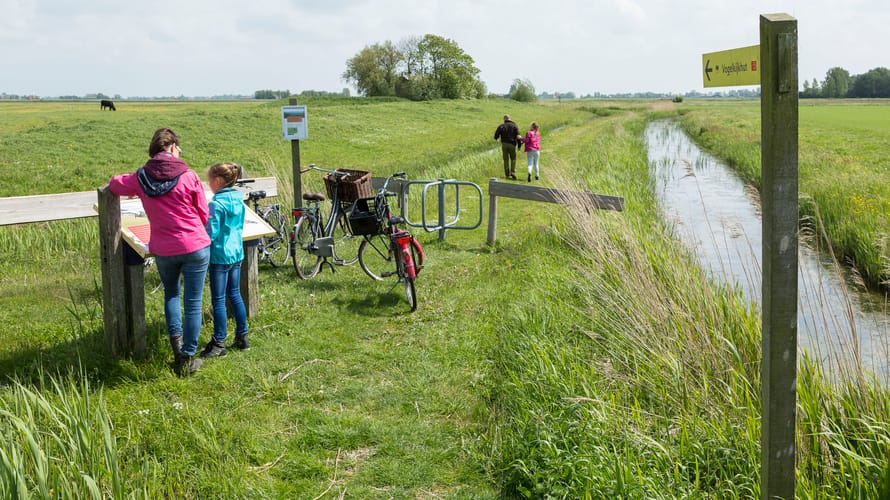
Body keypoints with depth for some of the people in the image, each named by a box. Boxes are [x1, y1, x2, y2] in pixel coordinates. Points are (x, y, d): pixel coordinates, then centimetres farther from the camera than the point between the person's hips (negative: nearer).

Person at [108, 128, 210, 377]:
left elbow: (115, 184, 18)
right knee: (193, 303, 7)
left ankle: (176, 338, 13)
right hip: (195, 247, -3)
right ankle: (188, 358, 12)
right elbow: (204, 215, -2)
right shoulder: (188, 176, -11)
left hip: (163, 250, 3)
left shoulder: (140, 178, -3)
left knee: (171, 294, 29)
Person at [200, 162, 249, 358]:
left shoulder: (216, 204, -18)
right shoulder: (239, 201, 5)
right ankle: (242, 337, 23)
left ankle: (219, 343, 7)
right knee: (235, 294, 17)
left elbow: (211, 233, -18)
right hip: (237, 253, 8)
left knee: (218, 300, 1)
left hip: (220, 256, -8)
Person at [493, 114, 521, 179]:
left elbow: (496, 135, -1)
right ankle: (513, 172, -5)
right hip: (512, 144, -1)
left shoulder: (501, 126, 2)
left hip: (504, 144, 1)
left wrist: (496, 138, 22)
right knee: (513, 159, 12)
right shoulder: (514, 126, 3)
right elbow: (518, 136, -4)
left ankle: (507, 174, 7)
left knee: (506, 159, 8)